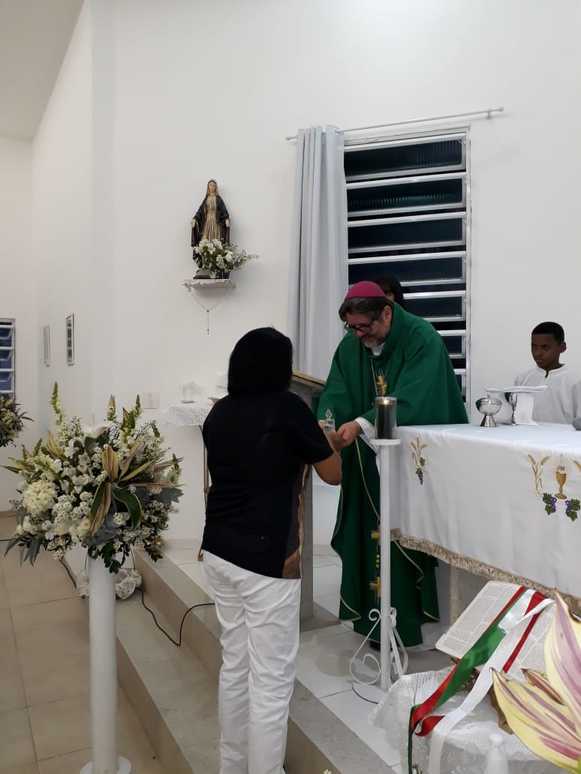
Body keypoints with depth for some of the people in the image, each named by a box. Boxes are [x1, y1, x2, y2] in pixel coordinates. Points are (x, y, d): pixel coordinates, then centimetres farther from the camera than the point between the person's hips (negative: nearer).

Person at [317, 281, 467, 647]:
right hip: (370, 461, 5)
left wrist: (360, 424, -36)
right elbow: (336, 392, -5)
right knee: (369, 534, 7)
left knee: (405, 538, -2)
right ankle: (376, 615, 21)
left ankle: (404, 623, 12)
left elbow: (410, 399, -27)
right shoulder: (350, 345, 3)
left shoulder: (421, 339, -15)